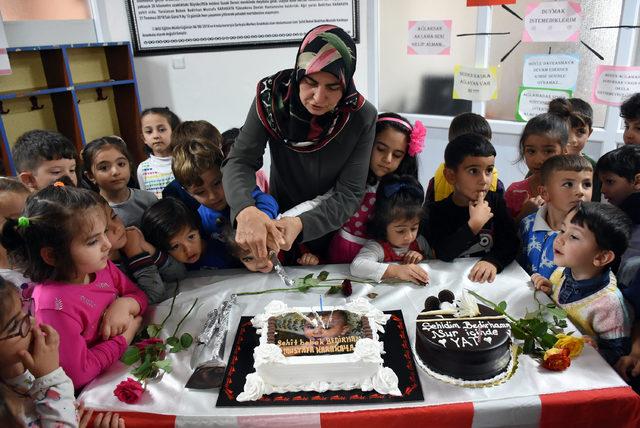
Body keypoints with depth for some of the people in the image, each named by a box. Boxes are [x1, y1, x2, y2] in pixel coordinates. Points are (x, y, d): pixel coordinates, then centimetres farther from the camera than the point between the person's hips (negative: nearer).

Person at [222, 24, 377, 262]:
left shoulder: (362, 117, -23)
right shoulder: (271, 97, -22)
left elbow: (350, 194, -23)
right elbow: (240, 161, -24)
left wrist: (302, 224, -41)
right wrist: (246, 210, -45)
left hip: (334, 226, -1)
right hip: (279, 218, 1)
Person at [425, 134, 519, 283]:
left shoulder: (495, 202, 3)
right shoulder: (438, 210, -8)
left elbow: (511, 242, -2)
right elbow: (443, 254, -17)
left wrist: (493, 261, -21)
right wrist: (474, 224, -21)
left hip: (488, 278, 3)